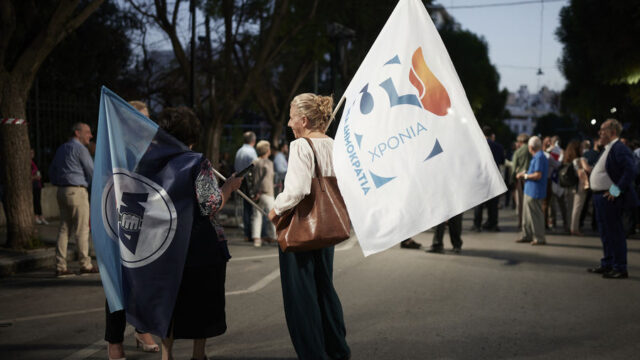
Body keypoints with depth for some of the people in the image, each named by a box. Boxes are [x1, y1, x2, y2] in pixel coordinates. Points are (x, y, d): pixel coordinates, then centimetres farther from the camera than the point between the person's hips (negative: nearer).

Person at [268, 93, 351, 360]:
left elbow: (297, 189, -27)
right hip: (325, 226, 8)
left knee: (300, 292, 3)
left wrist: (276, 209, -11)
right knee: (324, 285, 20)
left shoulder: (300, 146, -17)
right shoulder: (334, 146, 4)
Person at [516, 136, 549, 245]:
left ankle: (539, 238, 3)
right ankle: (527, 235, 25)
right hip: (529, 190, 11)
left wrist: (525, 176, -12)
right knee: (526, 214, 17)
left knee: (535, 215, -4)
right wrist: (524, 173, 15)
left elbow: (538, 175, -23)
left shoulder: (539, 157, -18)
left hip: (535, 192, -11)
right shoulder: (537, 156, 14)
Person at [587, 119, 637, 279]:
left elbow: (631, 171, -27)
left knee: (615, 233, -4)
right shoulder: (608, 149, 16)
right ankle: (607, 265, 29)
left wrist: (617, 190, -25)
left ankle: (620, 269, 3)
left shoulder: (619, 149, -17)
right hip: (600, 198, 11)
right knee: (605, 233, 18)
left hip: (610, 199, -11)